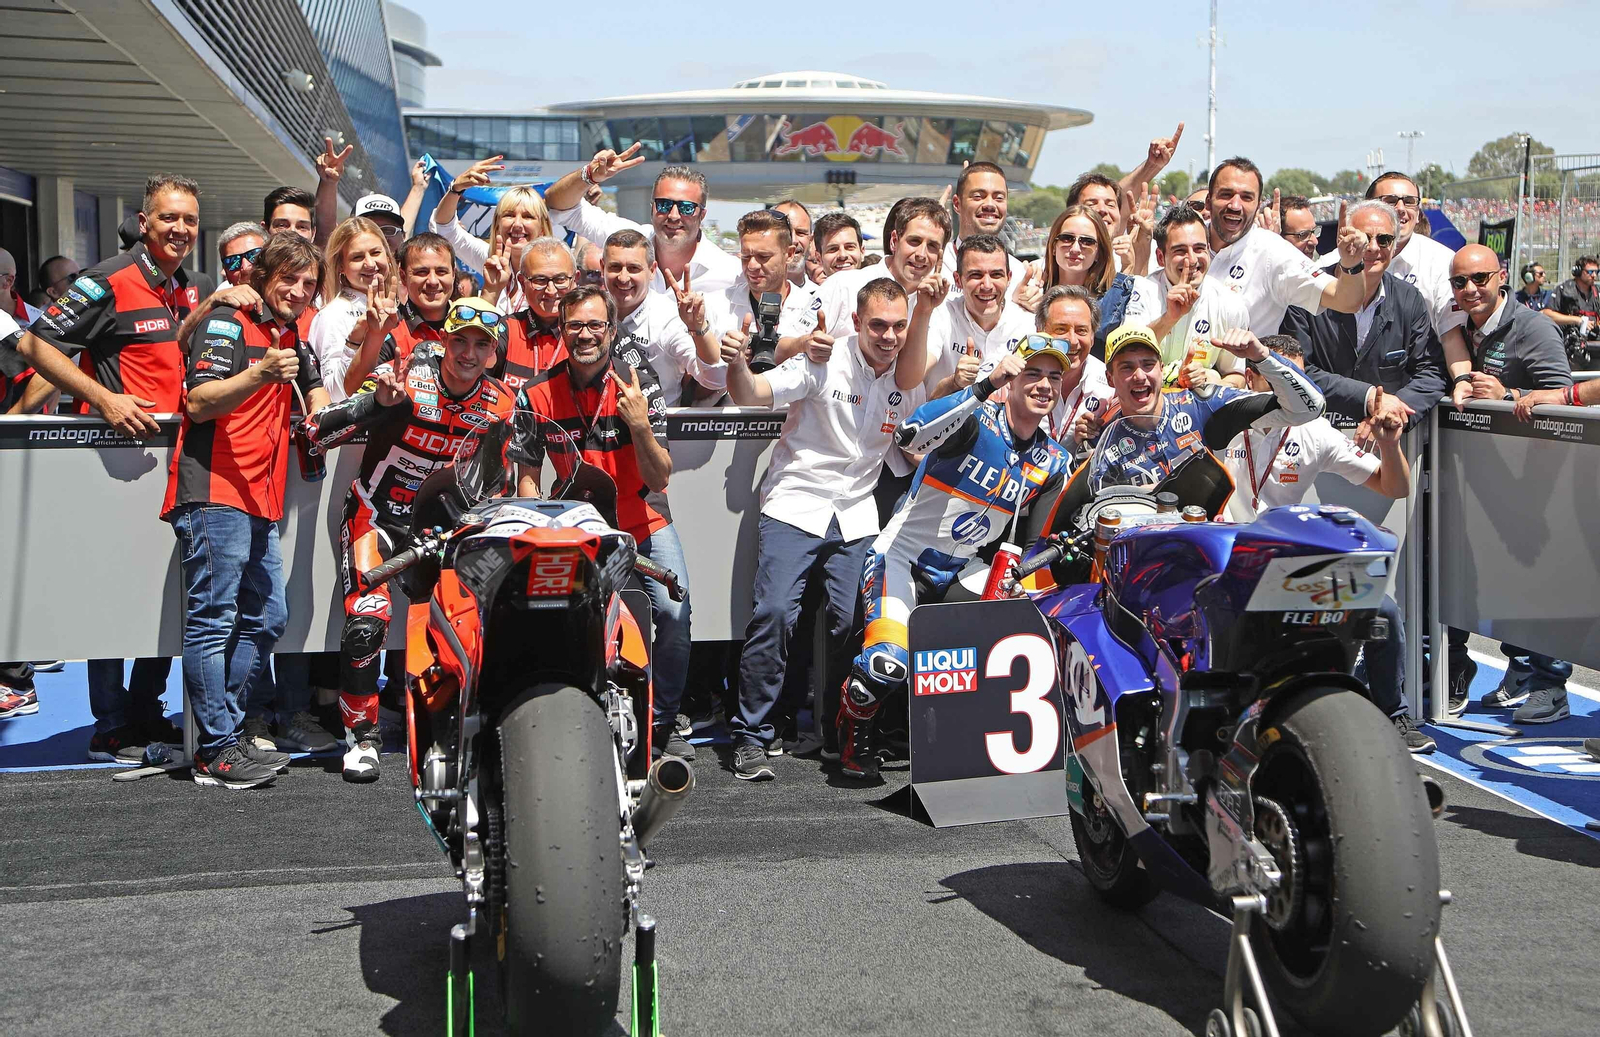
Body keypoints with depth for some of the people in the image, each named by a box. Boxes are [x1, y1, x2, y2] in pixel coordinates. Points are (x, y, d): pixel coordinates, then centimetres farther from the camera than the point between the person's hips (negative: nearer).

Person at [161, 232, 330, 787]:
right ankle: (216, 753, -8)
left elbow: (316, 391, 37)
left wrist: (321, 416, 14)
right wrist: (259, 375, -31)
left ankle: (223, 729, 17)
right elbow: (199, 403, -16)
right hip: (213, 494, -9)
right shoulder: (227, 323, -4)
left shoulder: (290, 336, 21)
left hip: (260, 502, 9)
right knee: (213, 618, -9)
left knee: (267, 618, 9)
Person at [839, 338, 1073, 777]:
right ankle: (854, 731, 6)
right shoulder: (978, 421, -17)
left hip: (959, 574, 7)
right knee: (888, 663, -25)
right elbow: (910, 434, -38)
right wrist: (987, 383, -42)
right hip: (901, 557, -7)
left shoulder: (1053, 461, 4)